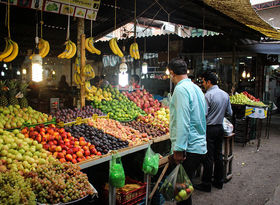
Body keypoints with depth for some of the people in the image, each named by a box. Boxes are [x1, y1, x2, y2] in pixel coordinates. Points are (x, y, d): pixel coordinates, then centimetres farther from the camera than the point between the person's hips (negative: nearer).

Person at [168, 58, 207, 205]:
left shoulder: (180, 89, -14)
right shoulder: (196, 88, 15)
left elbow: (182, 122, -21)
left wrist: (179, 150, -21)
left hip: (188, 149, -9)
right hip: (200, 146, 9)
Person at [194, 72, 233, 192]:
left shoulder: (208, 95, -16)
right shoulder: (225, 94, 7)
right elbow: (229, 112, 12)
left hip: (209, 129, -7)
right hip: (220, 128, 8)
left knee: (208, 157, -1)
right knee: (218, 155, 15)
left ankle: (206, 184, 8)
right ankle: (219, 181, 25)